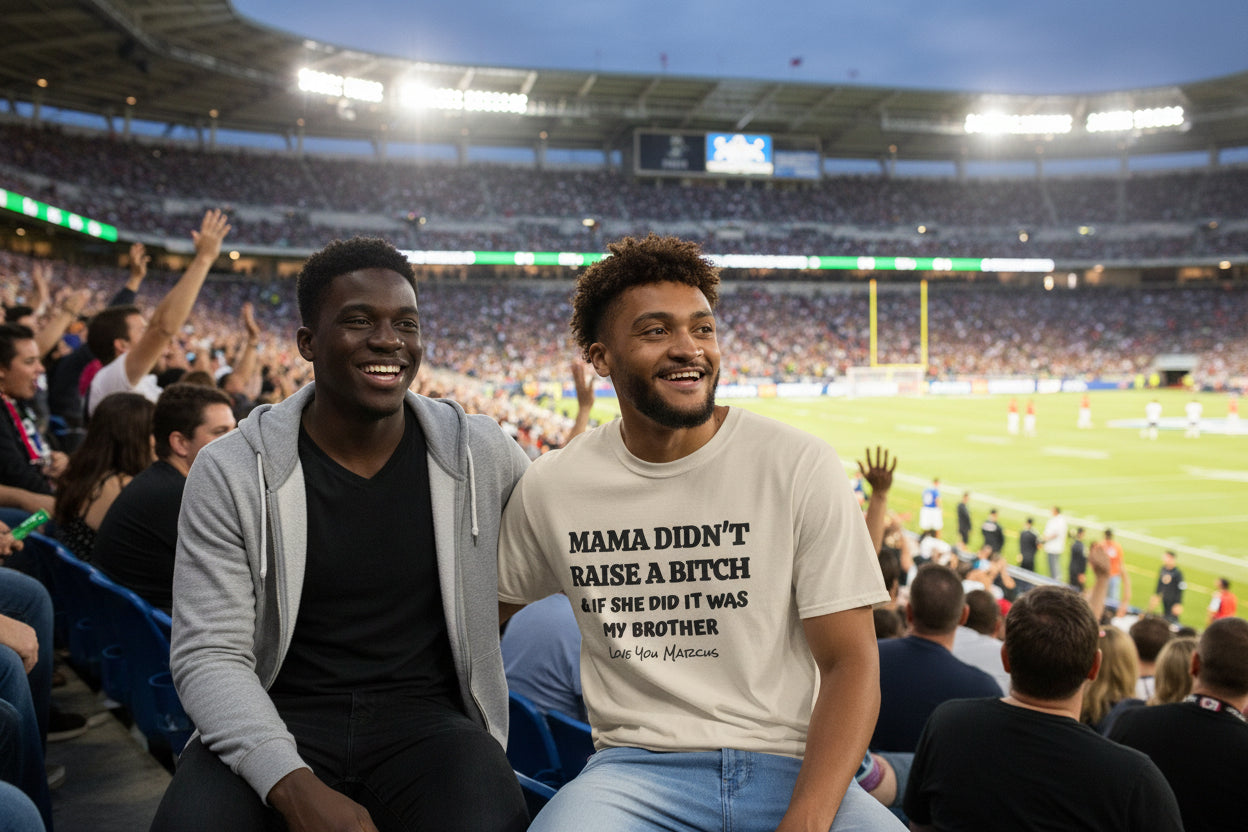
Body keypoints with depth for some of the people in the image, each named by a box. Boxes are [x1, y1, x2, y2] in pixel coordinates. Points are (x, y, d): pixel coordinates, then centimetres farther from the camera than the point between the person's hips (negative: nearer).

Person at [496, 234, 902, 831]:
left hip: (792, 768, 1)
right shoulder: (548, 488, 2)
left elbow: (850, 661, -5)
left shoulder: (799, 467, -4)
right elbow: (487, 613, 18)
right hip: (637, 765, 0)